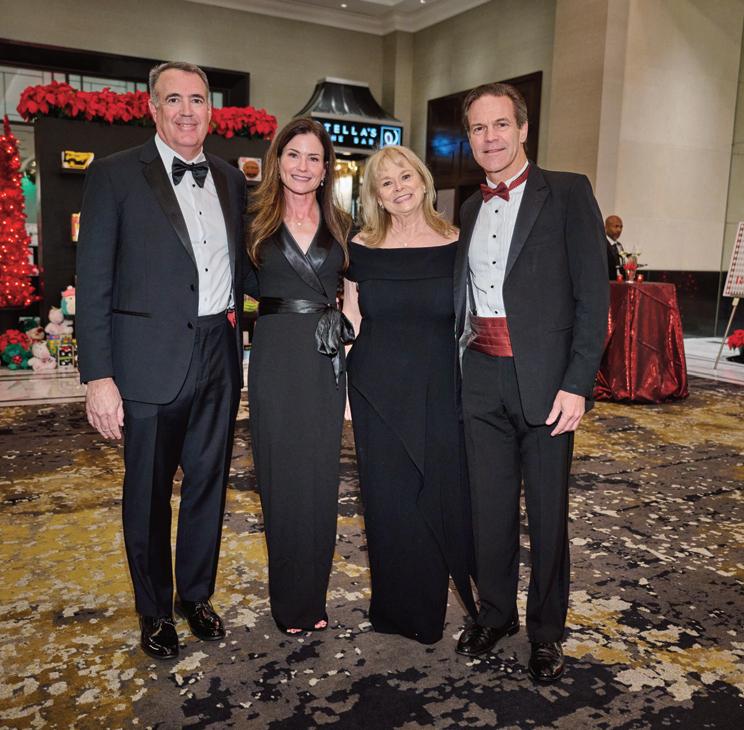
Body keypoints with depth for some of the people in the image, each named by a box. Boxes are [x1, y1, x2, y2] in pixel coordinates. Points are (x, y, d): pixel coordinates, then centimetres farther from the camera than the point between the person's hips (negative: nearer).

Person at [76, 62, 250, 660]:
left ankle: (197, 595, 35)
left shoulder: (231, 179, 10)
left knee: (209, 485, 15)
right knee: (148, 494, 9)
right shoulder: (115, 176, -4)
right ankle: (156, 611, 30)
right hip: (150, 361, -4)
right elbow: (93, 283, -8)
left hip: (219, 358, 4)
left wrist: (235, 338, 5)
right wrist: (98, 376, -13)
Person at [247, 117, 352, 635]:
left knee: (322, 476, 6)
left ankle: (314, 596, 23)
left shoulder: (340, 226, 10)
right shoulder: (256, 221, 4)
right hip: (276, 359, -2)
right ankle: (289, 602, 20)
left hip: (326, 360, 2)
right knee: (282, 476, 3)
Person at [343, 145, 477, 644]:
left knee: (445, 493, 3)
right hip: (379, 390, 1)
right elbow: (351, 320, 9)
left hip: (441, 388, 0)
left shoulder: (454, 245, 2)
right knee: (390, 499, 7)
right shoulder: (363, 249, 3)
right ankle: (403, 609, 25)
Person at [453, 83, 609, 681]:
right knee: (490, 507, 13)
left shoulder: (567, 193, -2)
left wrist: (577, 384, -15)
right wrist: (453, 371, 8)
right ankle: (495, 614, 33)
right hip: (482, 378, 5)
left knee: (547, 511, 8)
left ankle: (547, 631, 27)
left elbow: (593, 294, -8)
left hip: (545, 378, -4)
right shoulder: (470, 209, 14)